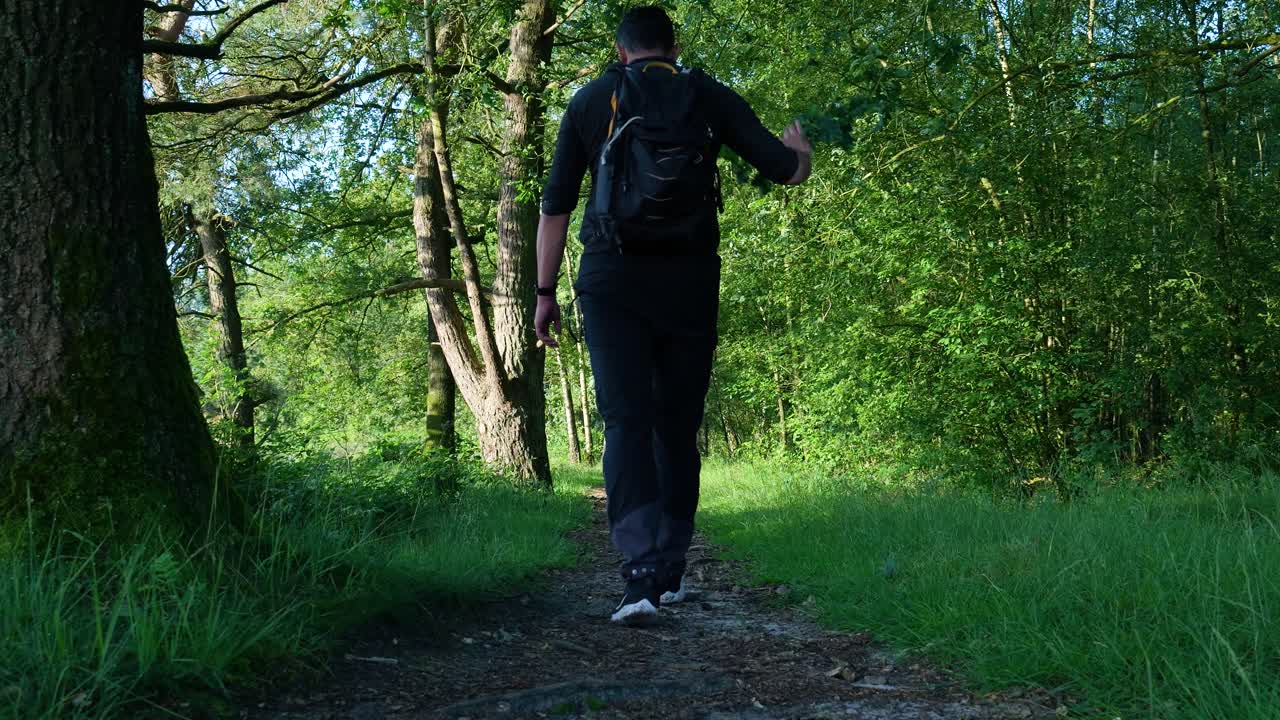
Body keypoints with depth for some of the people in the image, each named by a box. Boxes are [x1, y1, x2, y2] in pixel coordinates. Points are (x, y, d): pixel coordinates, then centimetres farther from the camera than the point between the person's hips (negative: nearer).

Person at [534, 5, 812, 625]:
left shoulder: (591, 101, 8)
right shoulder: (711, 97, 8)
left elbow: (555, 205, 5)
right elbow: (787, 171, 6)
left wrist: (545, 292, 11)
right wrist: (799, 148, 30)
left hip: (612, 279, -1)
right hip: (690, 279, 1)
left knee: (626, 424, -5)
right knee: (677, 427, 12)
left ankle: (641, 575, -20)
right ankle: (671, 574, 19)